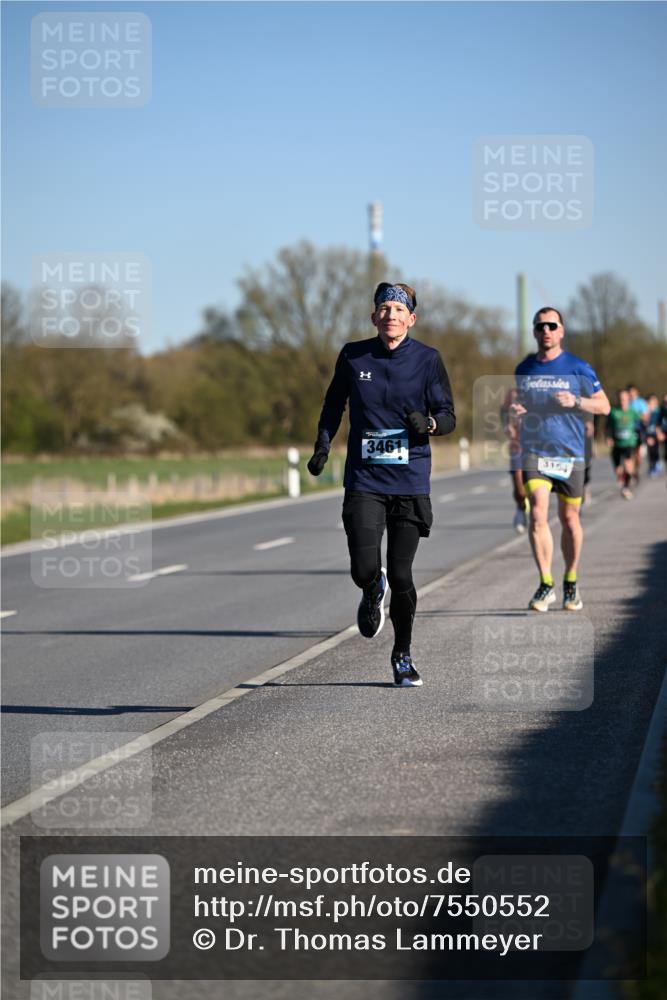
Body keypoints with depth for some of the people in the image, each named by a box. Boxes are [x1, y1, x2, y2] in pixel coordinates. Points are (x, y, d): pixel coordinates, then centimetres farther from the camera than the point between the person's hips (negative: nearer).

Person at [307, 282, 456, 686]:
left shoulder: (428, 360, -2)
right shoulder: (353, 356, 3)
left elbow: (449, 416, 2)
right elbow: (334, 404, 18)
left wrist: (429, 422, -20)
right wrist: (323, 444, 6)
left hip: (410, 483, -1)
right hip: (364, 481, 1)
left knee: (401, 576, 0)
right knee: (364, 570, -12)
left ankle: (403, 656, 22)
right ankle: (373, 592, 28)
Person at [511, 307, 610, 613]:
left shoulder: (578, 368, -1)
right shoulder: (524, 369, 9)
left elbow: (603, 405, 3)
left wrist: (575, 401, -14)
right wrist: (516, 409, 0)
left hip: (569, 453, -1)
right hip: (534, 452, 1)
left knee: (569, 519, 7)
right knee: (537, 515, -15)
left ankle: (571, 583, 25)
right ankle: (545, 585, -10)